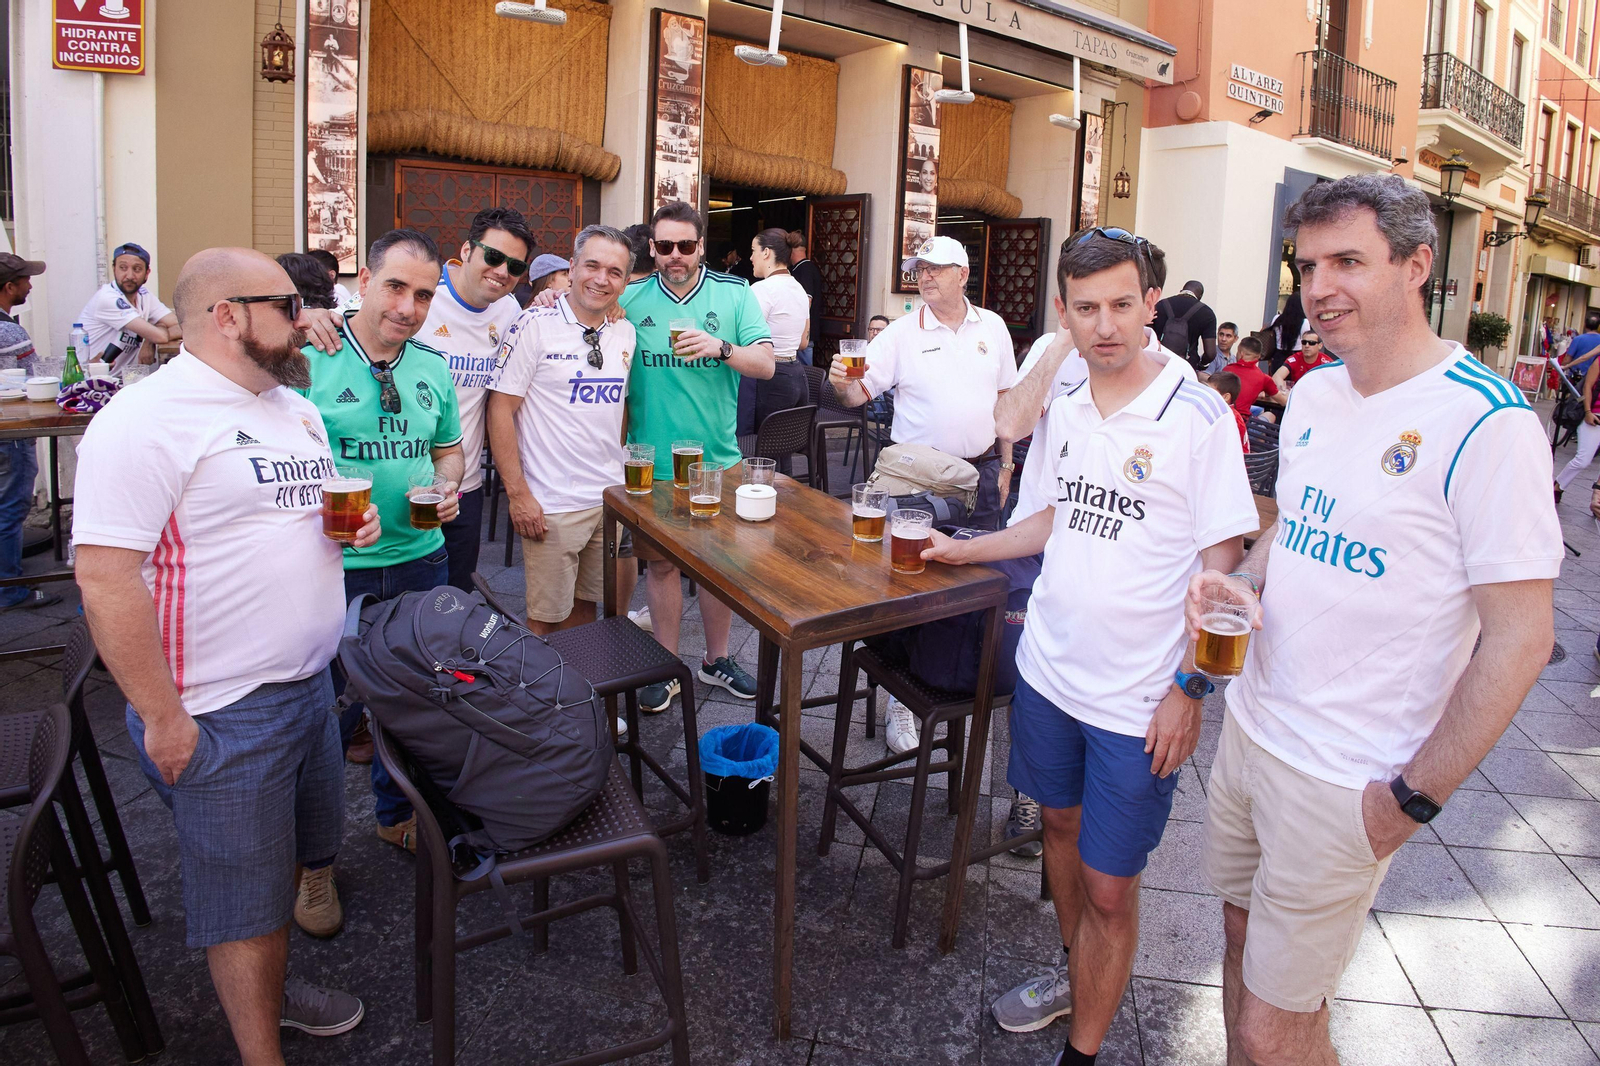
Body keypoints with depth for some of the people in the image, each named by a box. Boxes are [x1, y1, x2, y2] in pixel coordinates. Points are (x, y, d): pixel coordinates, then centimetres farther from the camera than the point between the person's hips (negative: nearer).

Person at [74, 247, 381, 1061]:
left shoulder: (293, 406, 10)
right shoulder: (148, 418, -19)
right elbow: (104, 575, -23)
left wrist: (353, 520, -1)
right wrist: (163, 719, -20)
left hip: (308, 684, 8)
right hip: (221, 717, -8)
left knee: (288, 857, 23)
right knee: (244, 895, 7)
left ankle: (268, 983, 46)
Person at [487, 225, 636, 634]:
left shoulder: (625, 333, 7)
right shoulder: (535, 326, -10)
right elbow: (500, 408, -10)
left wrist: (620, 474, 12)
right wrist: (518, 494, -14)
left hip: (612, 497, 5)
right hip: (552, 505, -5)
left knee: (586, 603, 16)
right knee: (547, 616, 5)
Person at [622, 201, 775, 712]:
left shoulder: (735, 294, 0)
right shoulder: (630, 299, 2)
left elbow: (766, 365, -6)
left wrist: (721, 348, -22)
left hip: (717, 457, 0)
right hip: (652, 461, 0)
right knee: (661, 561, 8)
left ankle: (717, 659, 29)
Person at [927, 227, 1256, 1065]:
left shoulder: (1197, 416, -13)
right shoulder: (1065, 409, 4)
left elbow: (1221, 564, -12)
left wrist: (1189, 686, -15)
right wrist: (965, 549, 18)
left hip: (1138, 699, -5)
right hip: (1049, 668, 6)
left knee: (1109, 886, 3)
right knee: (1060, 823, 22)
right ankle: (1073, 973, 46)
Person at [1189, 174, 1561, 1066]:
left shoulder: (1486, 422, -18)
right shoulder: (1314, 394, 5)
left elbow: (1520, 638, -17)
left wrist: (1414, 799, -14)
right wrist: (1241, 582, -3)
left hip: (1346, 782, -7)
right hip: (1251, 726, 7)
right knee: (1243, 931, 22)